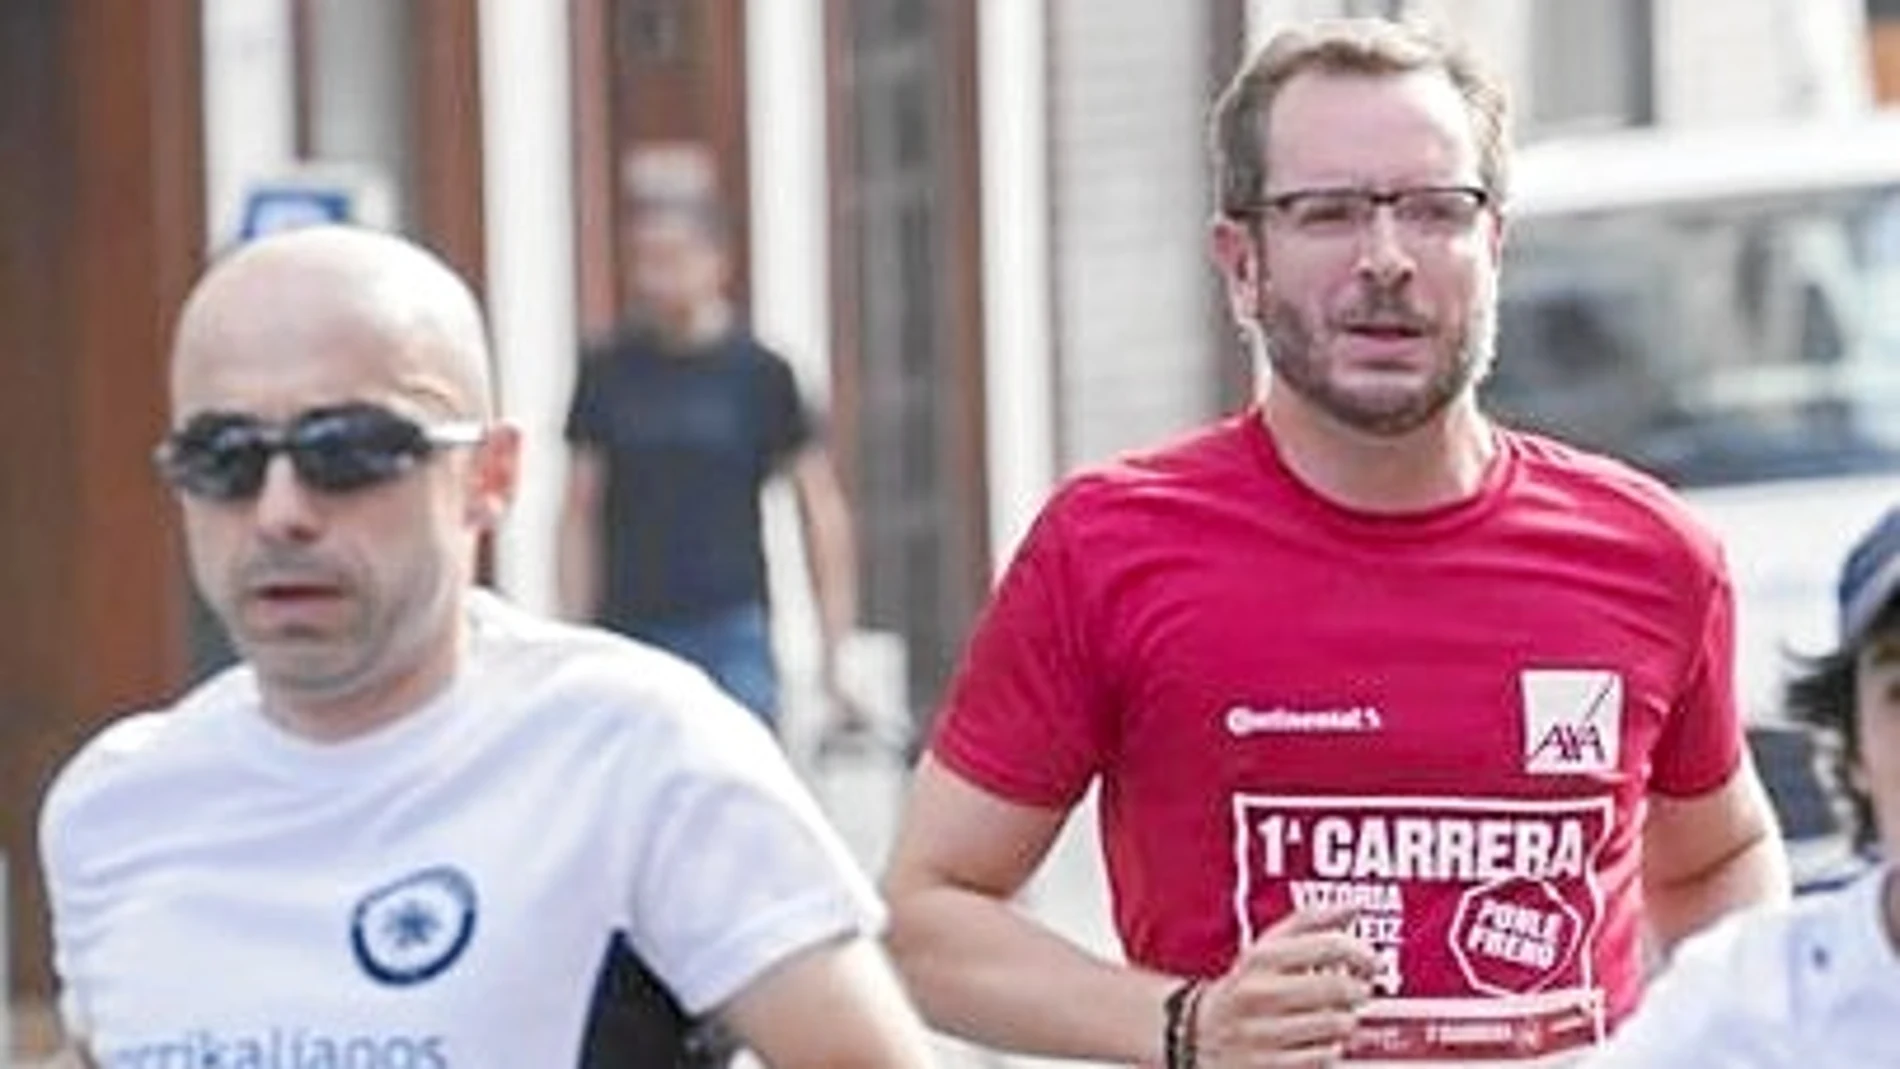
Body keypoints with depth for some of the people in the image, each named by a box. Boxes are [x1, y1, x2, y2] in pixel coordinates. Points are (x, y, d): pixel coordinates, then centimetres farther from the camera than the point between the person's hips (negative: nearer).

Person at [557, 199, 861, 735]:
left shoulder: (760, 374, 1)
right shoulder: (609, 372, 7)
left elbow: (822, 508, 3)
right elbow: (580, 513, 11)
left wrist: (835, 648, -2)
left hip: (731, 629, -2)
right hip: (629, 630, 2)